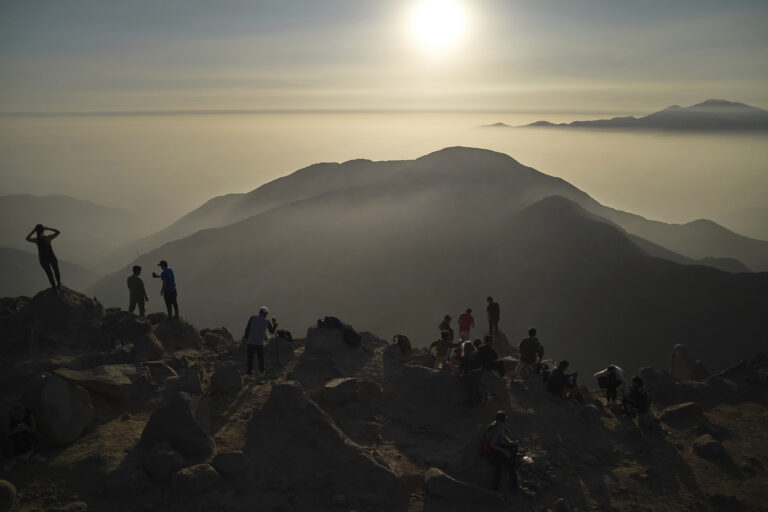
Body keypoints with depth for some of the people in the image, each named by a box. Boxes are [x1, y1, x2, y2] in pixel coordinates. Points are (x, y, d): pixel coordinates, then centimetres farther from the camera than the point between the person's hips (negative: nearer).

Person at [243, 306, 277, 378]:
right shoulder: (267, 322, -1)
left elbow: (247, 329, -6)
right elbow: (272, 332, 12)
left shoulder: (252, 318, -3)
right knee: (261, 358, 21)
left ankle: (249, 373, 13)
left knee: (250, 358, 11)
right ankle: (261, 372, 28)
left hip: (250, 342, -1)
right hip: (260, 343, 1)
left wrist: (246, 338, 2)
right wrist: (275, 324, 25)